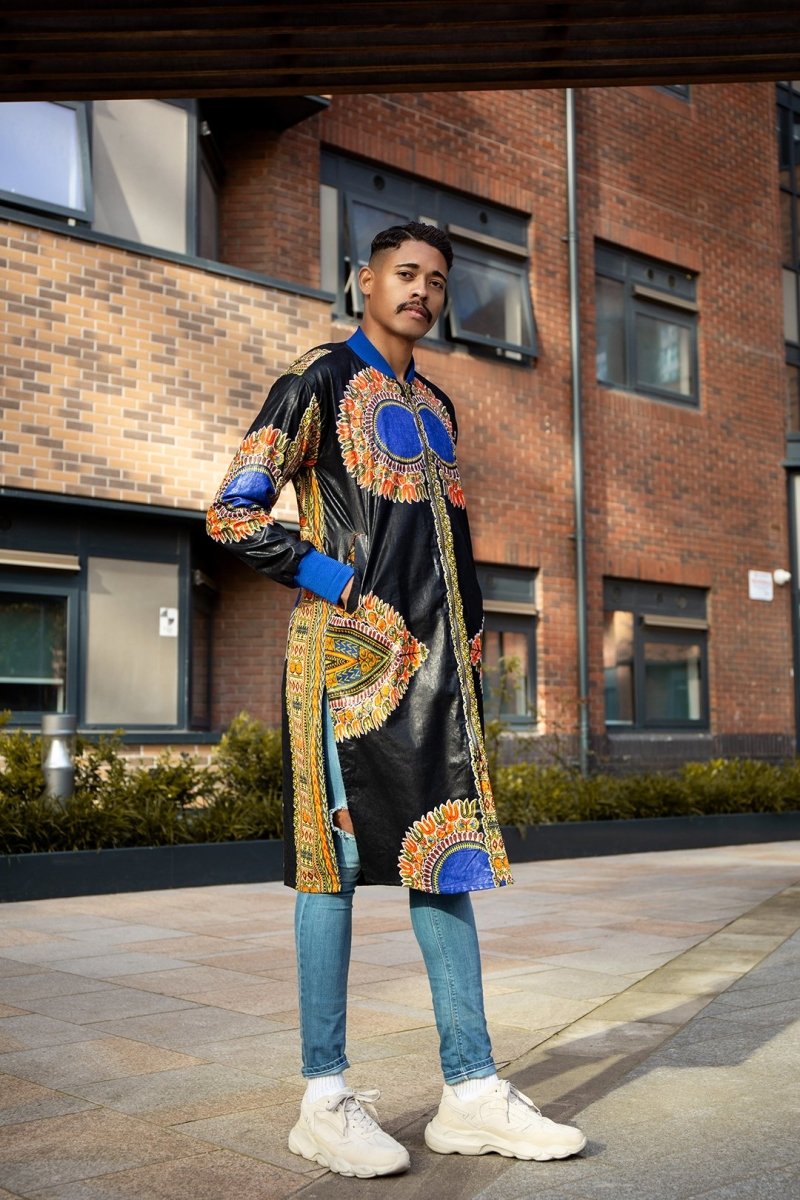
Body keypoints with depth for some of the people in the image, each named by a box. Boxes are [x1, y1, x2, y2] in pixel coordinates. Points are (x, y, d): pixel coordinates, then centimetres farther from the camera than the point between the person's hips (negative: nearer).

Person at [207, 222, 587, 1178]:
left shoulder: (436, 407, 23)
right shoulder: (320, 381, 1)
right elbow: (233, 513, -6)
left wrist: (471, 646, 14)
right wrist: (343, 588, -12)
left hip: (435, 658, 7)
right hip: (348, 650, -7)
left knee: (450, 855, 4)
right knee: (337, 856, -4)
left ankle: (471, 1090, 10)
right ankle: (326, 1100, 5)